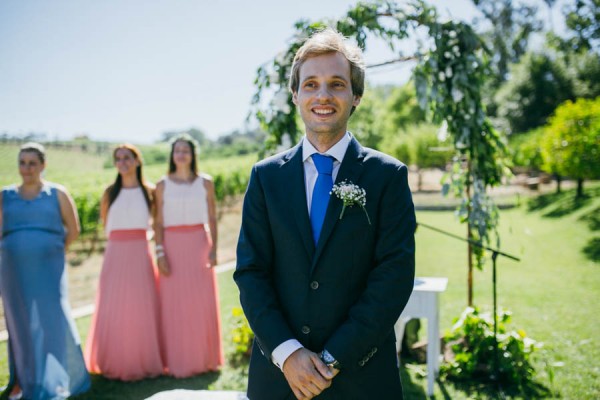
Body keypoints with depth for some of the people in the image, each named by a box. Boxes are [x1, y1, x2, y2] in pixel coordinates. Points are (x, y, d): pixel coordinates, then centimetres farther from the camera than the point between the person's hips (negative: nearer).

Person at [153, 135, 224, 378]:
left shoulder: (205, 182, 5)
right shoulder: (163, 185, 4)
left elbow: (212, 219, 4)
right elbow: (159, 222, 2)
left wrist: (213, 248, -6)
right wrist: (160, 253, -7)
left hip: (199, 244, 0)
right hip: (173, 246, 0)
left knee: (203, 302, 2)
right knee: (174, 304, 1)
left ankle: (205, 358, 16)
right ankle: (178, 362, 11)